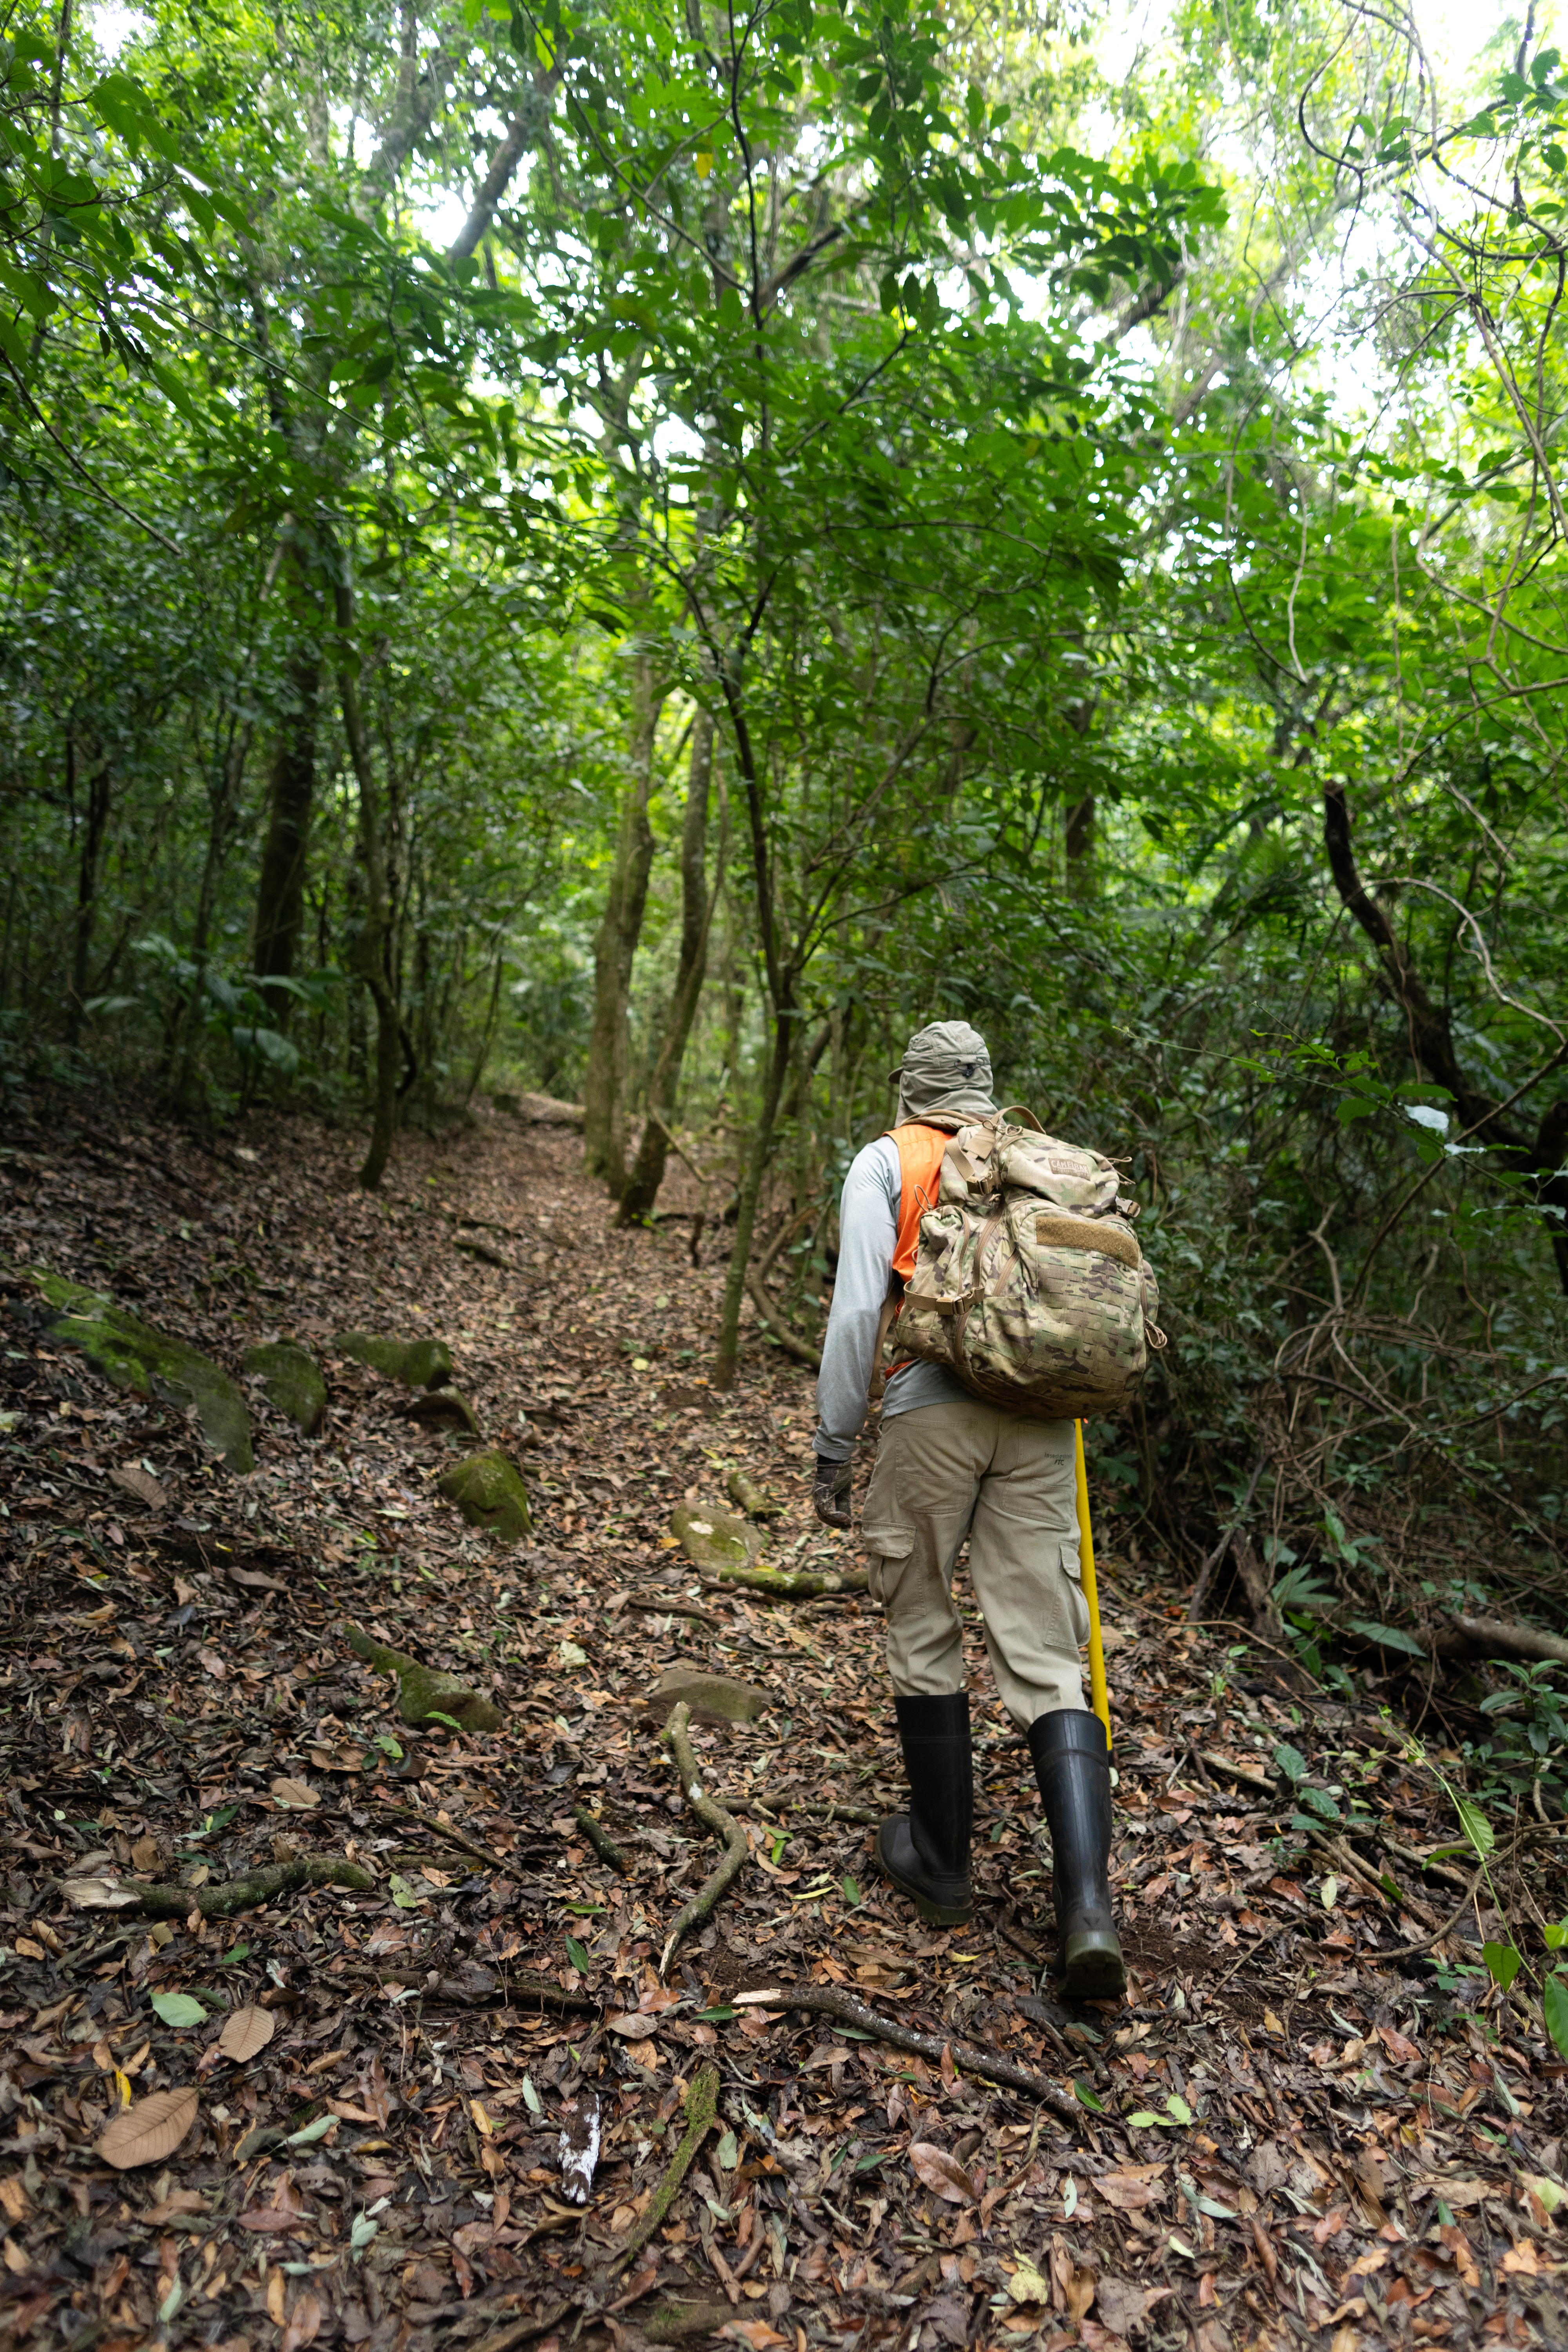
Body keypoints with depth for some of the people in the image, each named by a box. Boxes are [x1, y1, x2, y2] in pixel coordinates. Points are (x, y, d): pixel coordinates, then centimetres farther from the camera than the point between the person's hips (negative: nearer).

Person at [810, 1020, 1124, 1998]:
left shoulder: (887, 1161, 4)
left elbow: (858, 1309, -4)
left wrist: (833, 1449, 0)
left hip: (932, 1411, -3)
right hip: (1039, 1418, 4)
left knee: (925, 1640, 14)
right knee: (1047, 1661, 6)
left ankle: (942, 1863, 28)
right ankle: (1088, 1905, -3)